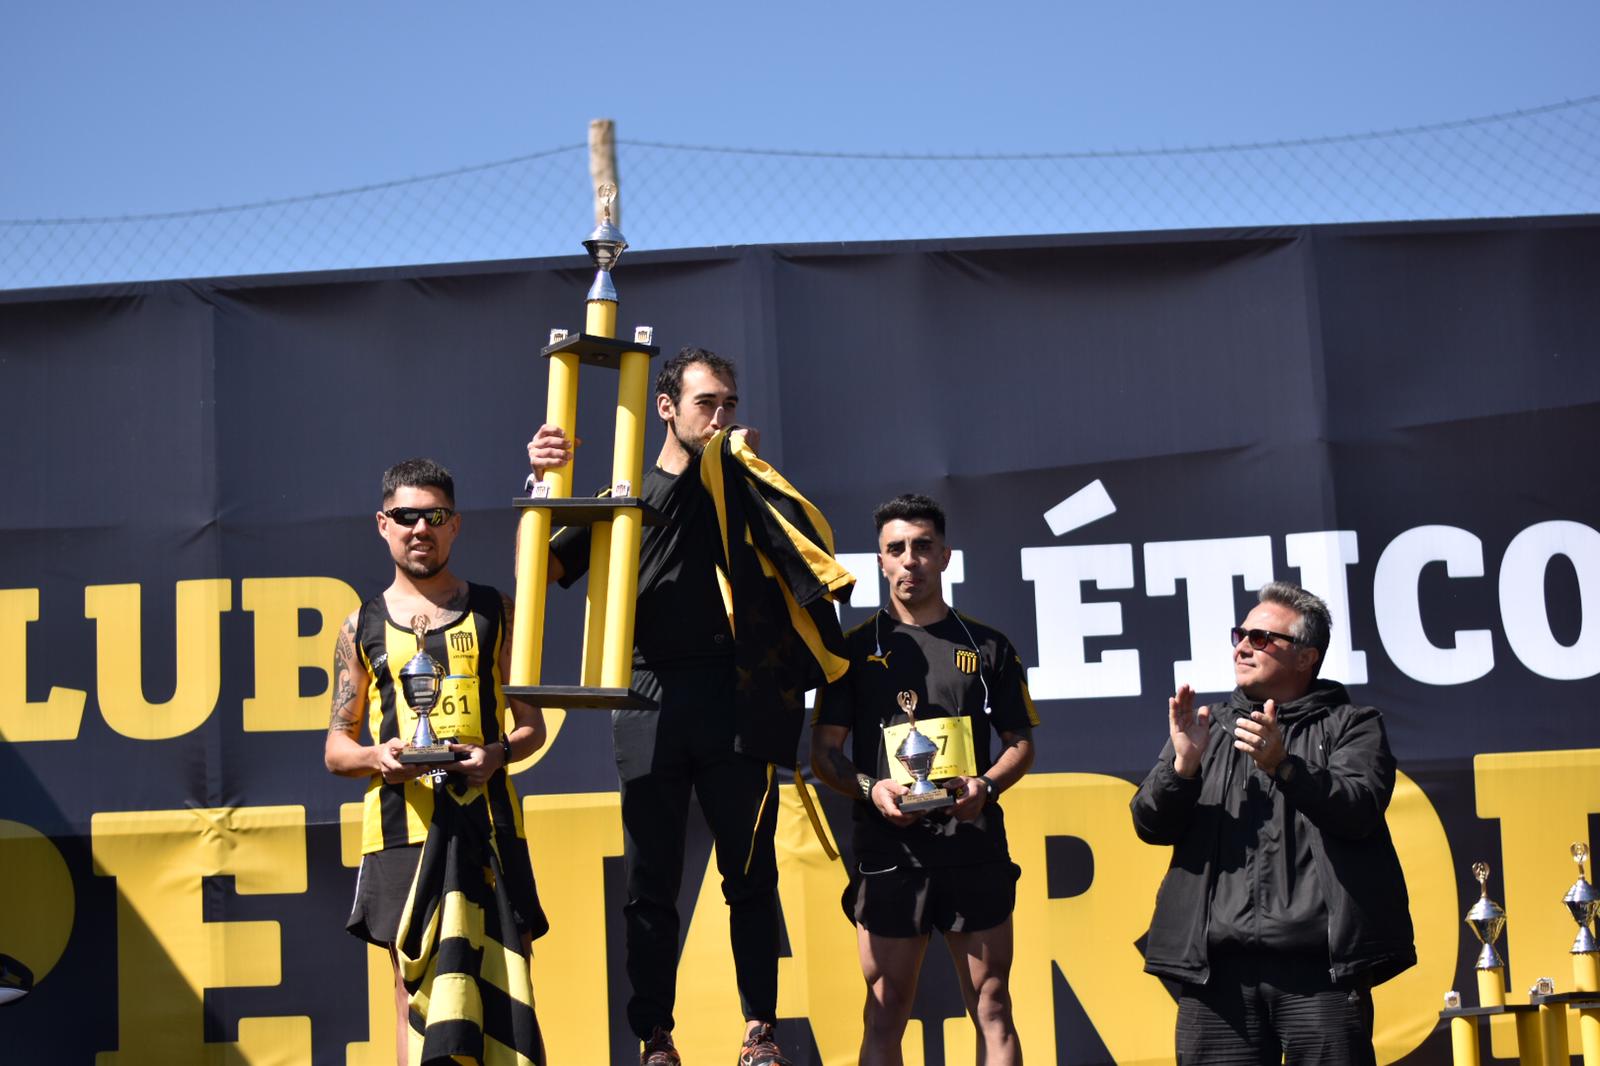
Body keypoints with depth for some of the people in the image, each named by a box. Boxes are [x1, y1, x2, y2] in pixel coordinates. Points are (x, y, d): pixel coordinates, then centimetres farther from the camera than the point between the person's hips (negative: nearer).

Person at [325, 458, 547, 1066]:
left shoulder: (494, 612, 13)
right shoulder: (363, 627, 13)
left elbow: (532, 725, 14)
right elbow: (336, 748, 15)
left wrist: (498, 754, -8)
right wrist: (375, 757, -8)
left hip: (488, 817, 0)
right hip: (400, 824, 0)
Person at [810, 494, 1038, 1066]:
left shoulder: (988, 647, 12)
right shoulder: (857, 648, 9)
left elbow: (1021, 743, 14)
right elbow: (824, 752, 7)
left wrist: (986, 784, -7)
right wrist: (870, 789, -12)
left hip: (974, 842, 1)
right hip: (888, 846, -1)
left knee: (992, 1006, 1)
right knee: (885, 1013, 0)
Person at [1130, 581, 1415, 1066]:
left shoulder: (1351, 725, 11)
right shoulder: (1209, 728, 21)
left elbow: (1360, 809, -7)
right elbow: (1151, 824, 11)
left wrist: (1284, 766, -21)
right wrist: (1183, 764, -9)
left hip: (1320, 966, -3)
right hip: (1218, 967, 3)